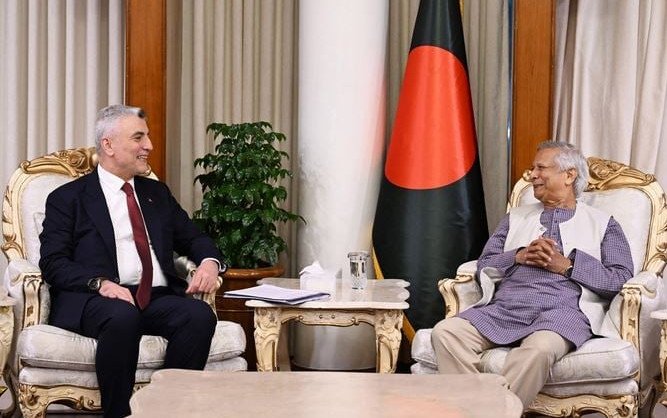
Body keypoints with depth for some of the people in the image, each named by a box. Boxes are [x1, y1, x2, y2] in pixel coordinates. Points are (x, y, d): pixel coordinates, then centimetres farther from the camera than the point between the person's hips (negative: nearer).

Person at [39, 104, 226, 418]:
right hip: (94, 300, -4)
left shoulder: (157, 193, 25)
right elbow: (53, 262, -1)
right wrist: (100, 283, -19)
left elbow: (193, 238, 24)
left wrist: (210, 262, -1)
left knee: (201, 315, -28)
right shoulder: (68, 198, 10)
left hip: (158, 298, 4)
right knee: (123, 317, -38)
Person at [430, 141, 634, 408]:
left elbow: (621, 279, 6)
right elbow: (484, 266, 20)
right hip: (505, 307, 4)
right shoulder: (516, 217, 30)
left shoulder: (602, 224, 20)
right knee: (445, 332, -26)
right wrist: (519, 256, 1)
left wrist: (566, 265, -4)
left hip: (562, 309, -3)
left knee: (539, 348, -40)